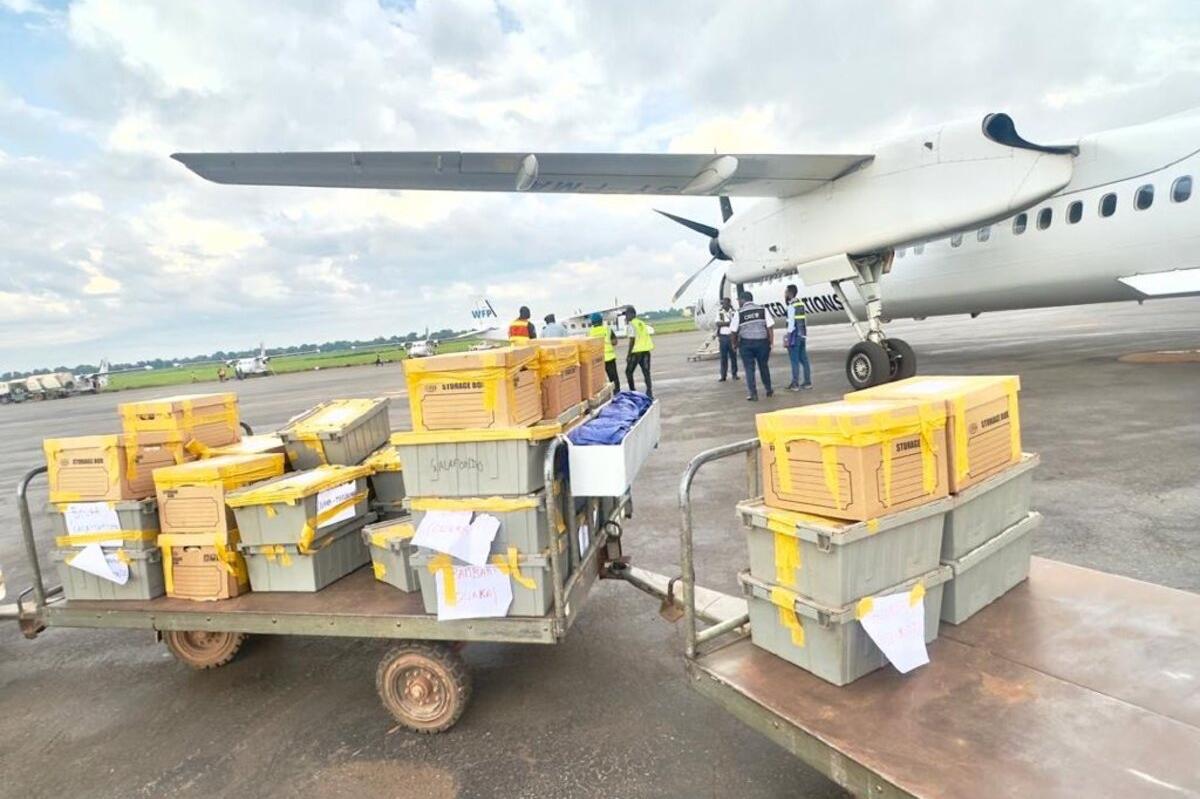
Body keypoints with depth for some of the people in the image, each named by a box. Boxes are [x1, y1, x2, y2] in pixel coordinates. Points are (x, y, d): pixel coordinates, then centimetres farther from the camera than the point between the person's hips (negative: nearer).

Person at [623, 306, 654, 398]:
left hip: (636, 351, -7)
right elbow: (645, 336, 15)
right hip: (646, 350, 7)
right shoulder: (642, 323, 16)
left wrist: (628, 355, -10)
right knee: (646, 372, 6)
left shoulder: (632, 324, -7)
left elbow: (632, 340, -13)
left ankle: (632, 391, 7)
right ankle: (649, 392, 0)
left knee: (628, 372, 8)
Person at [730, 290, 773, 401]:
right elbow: (770, 327, -2)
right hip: (762, 342, 2)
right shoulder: (762, 310, 2)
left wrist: (735, 343, 13)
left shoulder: (739, 313, -3)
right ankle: (769, 390, 29)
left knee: (749, 368, 6)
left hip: (746, 343, -2)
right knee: (763, 366, 18)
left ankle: (753, 394, 6)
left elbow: (733, 331, -3)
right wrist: (771, 342, 3)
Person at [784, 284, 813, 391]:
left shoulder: (791, 306, -13)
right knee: (803, 359, 11)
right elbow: (803, 321, 14)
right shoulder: (800, 303, 14)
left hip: (795, 335, -9)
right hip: (802, 335, 9)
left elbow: (791, 324, -18)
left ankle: (795, 384, -3)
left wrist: (787, 338, -16)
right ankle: (808, 382, 14)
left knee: (794, 360, -5)